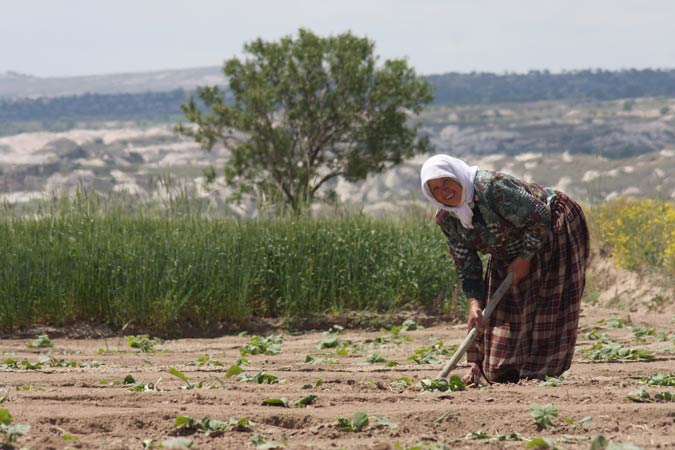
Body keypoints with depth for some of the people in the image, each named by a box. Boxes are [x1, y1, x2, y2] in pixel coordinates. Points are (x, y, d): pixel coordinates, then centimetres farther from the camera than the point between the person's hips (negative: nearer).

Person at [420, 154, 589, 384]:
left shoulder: (491, 186, -32)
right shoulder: (447, 219, -9)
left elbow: (538, 218, -29)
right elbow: (466, 264, -6)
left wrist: (525, 258, -23)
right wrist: (474, 301, -21)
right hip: (510, 251, 7)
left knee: (545, 304, -12)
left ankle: (539, 371, -10)